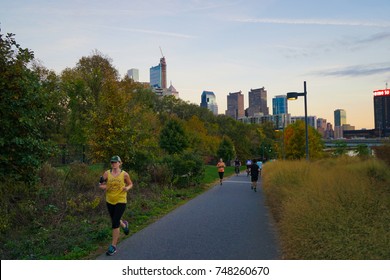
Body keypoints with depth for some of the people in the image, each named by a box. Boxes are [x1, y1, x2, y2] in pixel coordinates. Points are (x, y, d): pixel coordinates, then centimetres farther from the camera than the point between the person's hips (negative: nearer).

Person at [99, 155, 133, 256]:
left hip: (121, 201, -4)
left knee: (115, 223, -7)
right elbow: (101, 184, 5)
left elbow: (130, 184, 6)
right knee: (115, 221, 20)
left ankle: (113, 246, 7)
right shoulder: (107, 173, -4)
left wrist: (127, 188, -15)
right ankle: (124, 224, 56)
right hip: (110, 201, 4)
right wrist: (103, 187, -18)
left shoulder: (124, 174, -8)